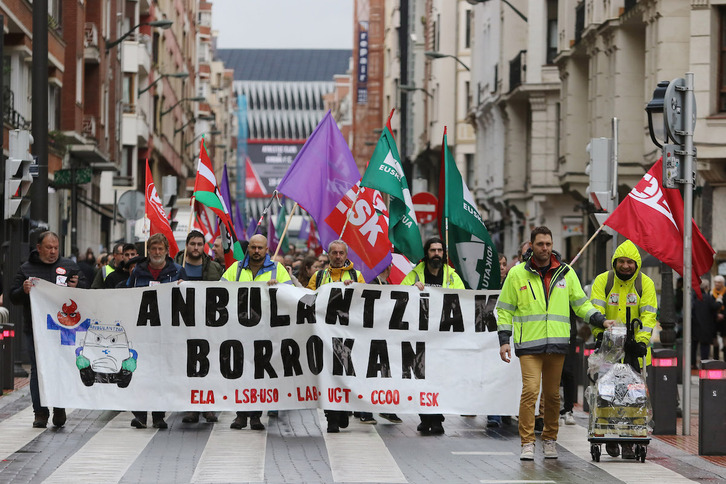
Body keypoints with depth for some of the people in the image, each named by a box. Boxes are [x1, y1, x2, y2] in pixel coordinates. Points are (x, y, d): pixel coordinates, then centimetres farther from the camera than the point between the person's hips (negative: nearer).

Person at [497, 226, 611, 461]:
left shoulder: (566, 273, 10)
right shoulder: (517, 274, 5)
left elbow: (581, 303, 17)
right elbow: (505, 309, 10)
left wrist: (600, 320, 2)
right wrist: (504, 340, 2)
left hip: (557, 344, 2)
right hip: (529, 344, -2)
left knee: (552, 394, 6)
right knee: (530, 391, -13)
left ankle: (550, 440, 19)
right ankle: (527, 443, -9)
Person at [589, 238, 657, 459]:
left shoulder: (646, 284, 2)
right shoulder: (603, 281, 3)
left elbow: (648, 315, -4)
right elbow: (596, 309, -5)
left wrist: (642, 341, -17)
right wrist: (599, 332, -21)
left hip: (634, 349, 0)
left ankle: (628, 442, -2)